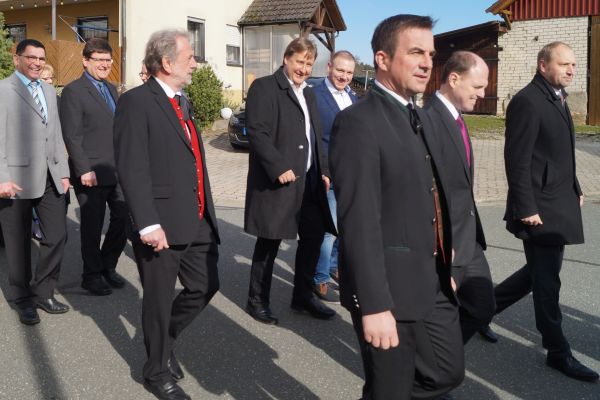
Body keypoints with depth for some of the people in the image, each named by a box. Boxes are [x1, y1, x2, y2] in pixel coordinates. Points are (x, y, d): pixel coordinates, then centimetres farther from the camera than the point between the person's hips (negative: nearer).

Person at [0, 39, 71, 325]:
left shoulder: (49, 91, 17)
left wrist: (63, 172, 12)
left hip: (49, 178, 6)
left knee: (57, 235, 4)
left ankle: (43, 292, 22)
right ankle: (24, 299, 22)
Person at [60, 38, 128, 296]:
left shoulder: (111, 89, 16)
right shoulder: (73, 91, -8)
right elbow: (72, 136, -13)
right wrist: (84, 170, -18)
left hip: (118, 170, 7)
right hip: (92, 173, -7)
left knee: (124, 218, 9)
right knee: (92, 226, 4)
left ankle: (108, 266, 28)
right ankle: (92, 275, 20)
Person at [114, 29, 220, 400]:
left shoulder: (183, 102, 16)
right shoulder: (136, 101, -11)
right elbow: (133, 169, -18)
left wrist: (207, 211, 17)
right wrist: (148, 224, -24)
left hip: (198, 221, 8)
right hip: (162, 225, -8)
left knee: (206, 286, 14)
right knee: (159, 299, 8)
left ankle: (165, 339, 39)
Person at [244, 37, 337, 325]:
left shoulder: (308, 94, 19)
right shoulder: (264, 87, -7)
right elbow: (256, 132, -16)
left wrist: (323, 170, 13)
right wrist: (279, 168, -22)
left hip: (308, 180, 8)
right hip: (277, 180, -8)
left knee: (314, 235, 11)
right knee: (270, 241, 1)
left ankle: (302, 296, 26)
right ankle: (257, 301, 17)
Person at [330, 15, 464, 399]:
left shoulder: (423, 119, 13)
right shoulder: (358, 122, -17)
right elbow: (359, 222, -22)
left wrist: (445, 268, 18)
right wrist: (374, 305, -24)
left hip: (434, 284, 9)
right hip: (391, 287, -8)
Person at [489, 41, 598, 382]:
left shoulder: (558, 98, 14)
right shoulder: (527, 101, -16)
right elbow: (517, 159, -20)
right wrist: (526, 208, -22)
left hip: (559, 204, 10)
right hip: (539, 208, -10)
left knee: (539, 274, 19)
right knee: (547, 281, 2)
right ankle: (558, 352, 15)